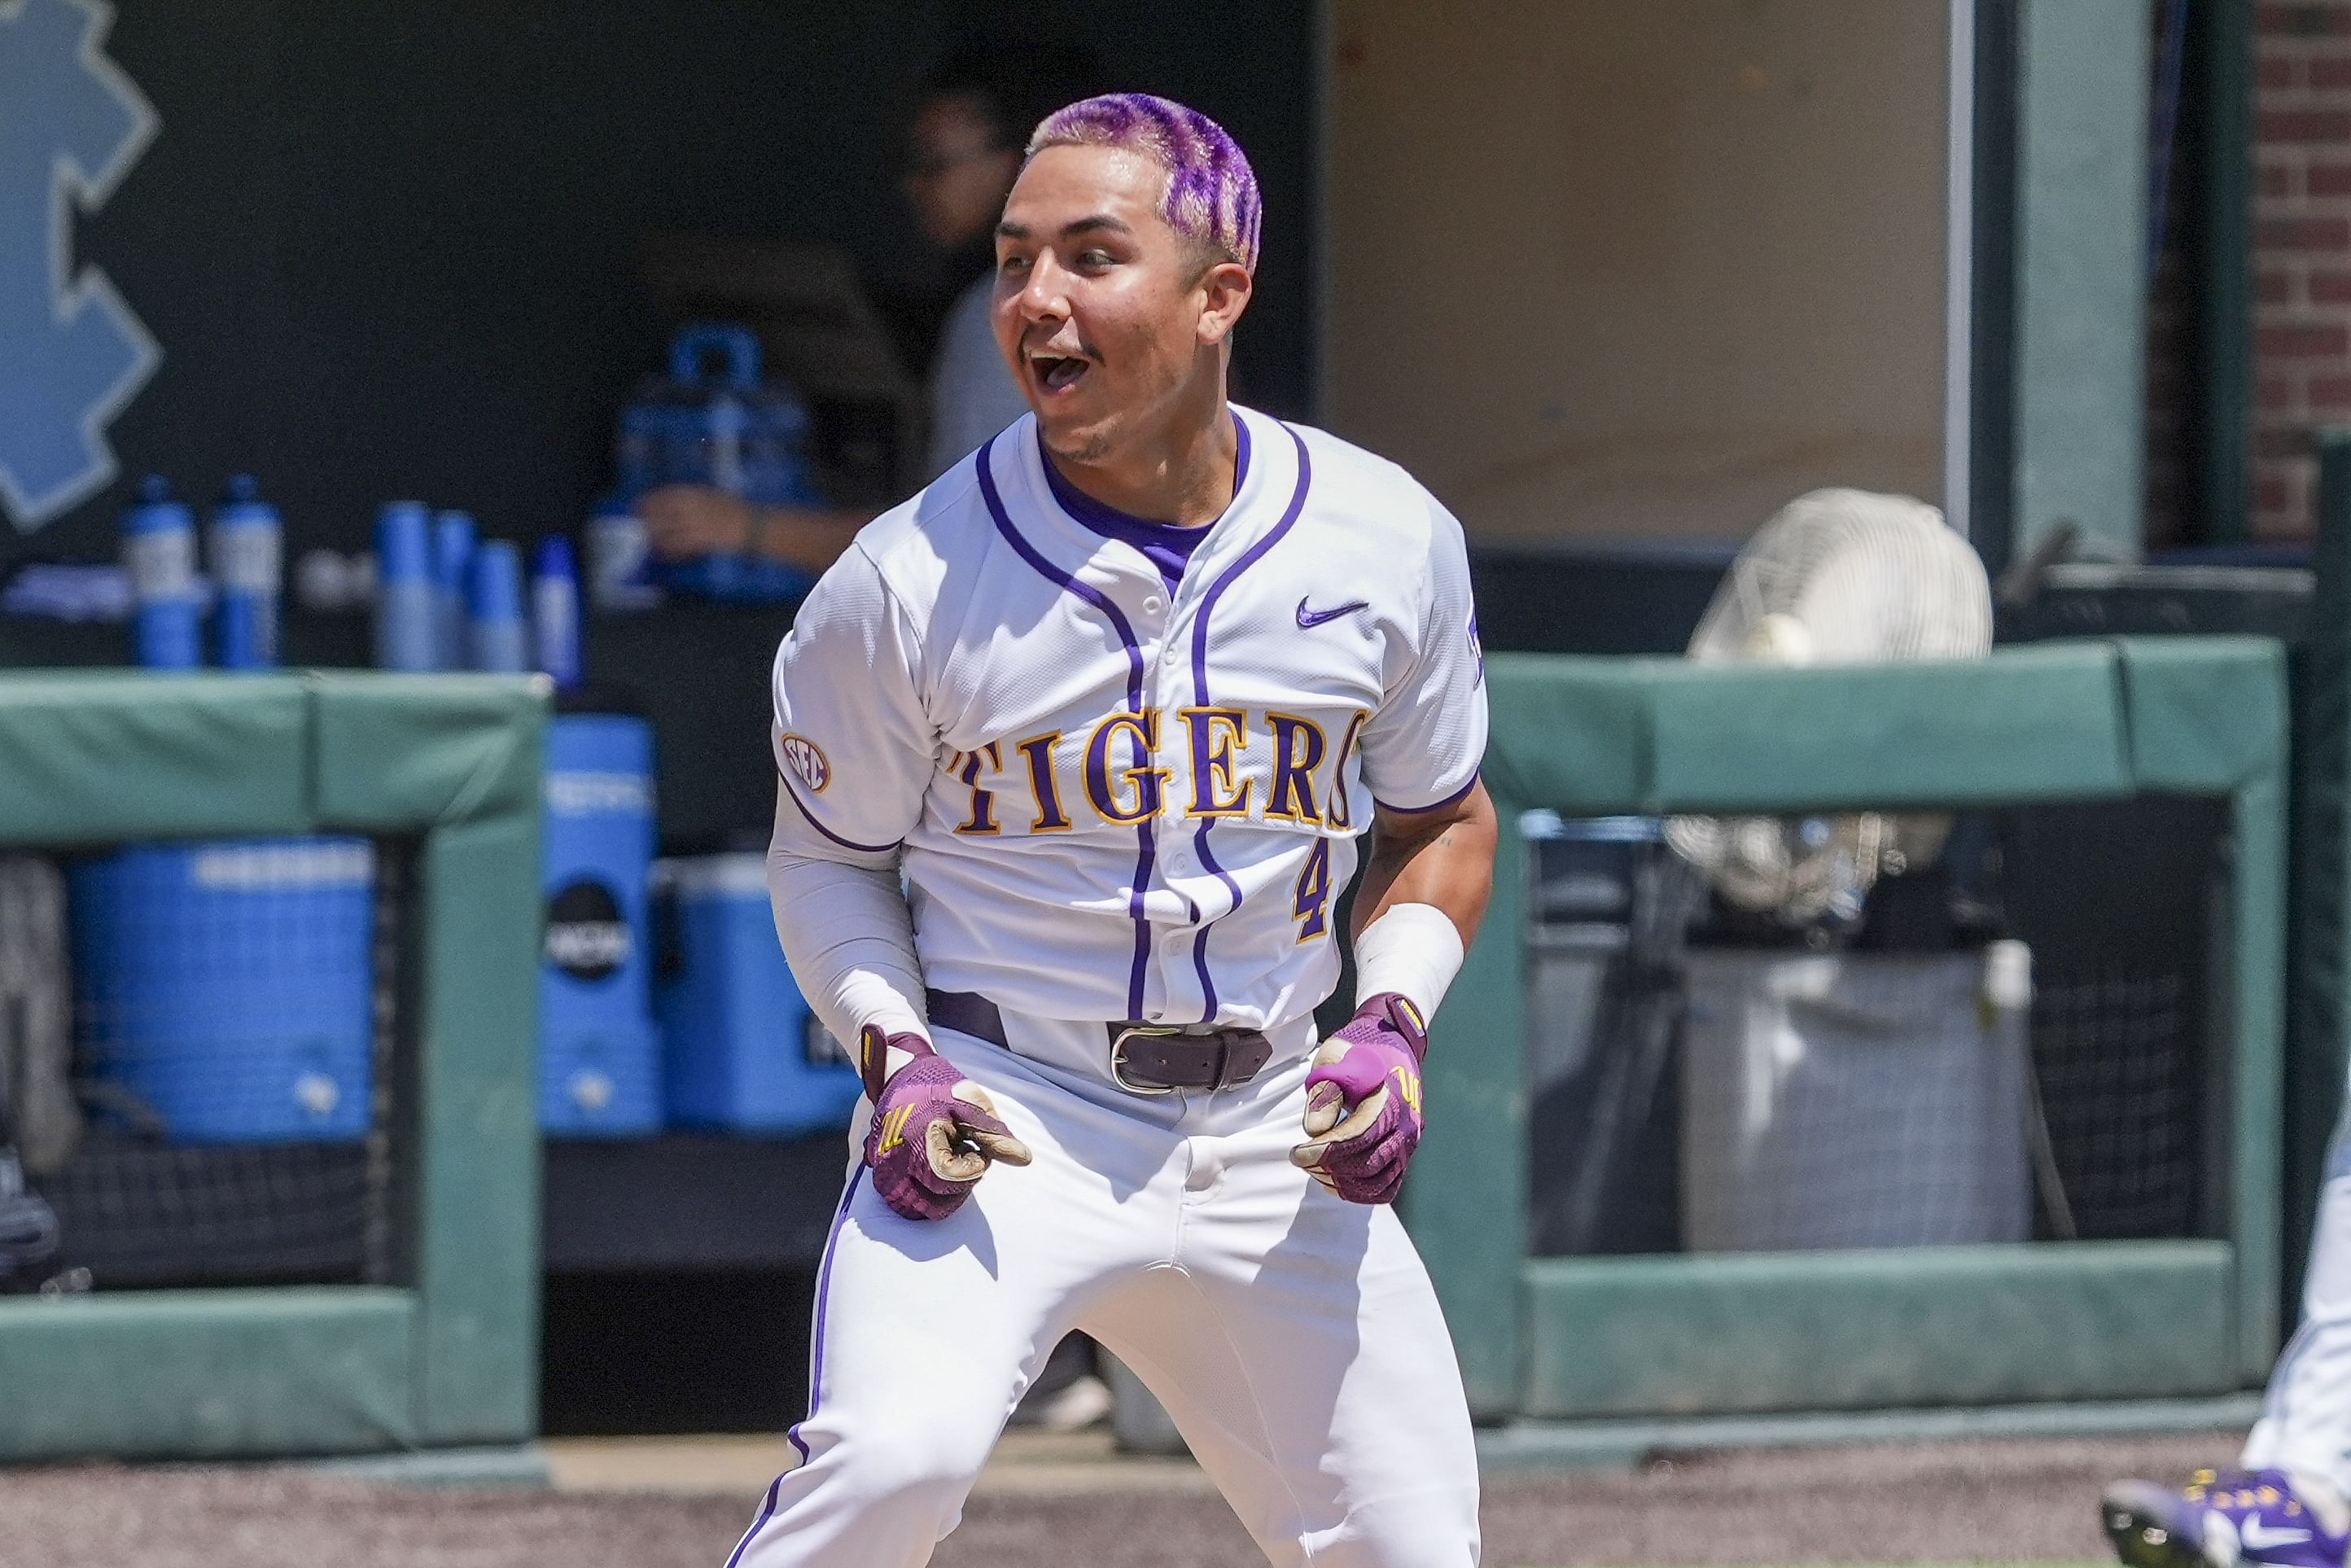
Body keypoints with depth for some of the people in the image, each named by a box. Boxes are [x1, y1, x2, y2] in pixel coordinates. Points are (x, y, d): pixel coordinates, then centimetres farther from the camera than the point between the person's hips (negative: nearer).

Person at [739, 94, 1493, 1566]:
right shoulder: (907, 583, -10)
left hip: (1268, 1139, 4)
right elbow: (830, 859, 5)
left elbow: (1443, 822, 13)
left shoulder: (1390, 542, -2)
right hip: (997, 1114, -3)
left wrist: (1393, 1023, -4)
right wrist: (895, 1050, -12)